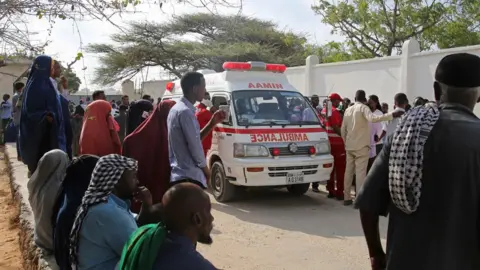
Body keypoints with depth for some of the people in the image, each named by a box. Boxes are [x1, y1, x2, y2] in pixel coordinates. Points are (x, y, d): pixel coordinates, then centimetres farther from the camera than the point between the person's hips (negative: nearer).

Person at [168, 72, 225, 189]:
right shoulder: (186, 111, -16)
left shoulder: (177, 108, 15)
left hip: (179, 175, 10)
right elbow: (194, 145, -17)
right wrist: (206, 170, -2)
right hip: (189, 177, -10)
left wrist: (212, 123, 9)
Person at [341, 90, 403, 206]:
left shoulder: (348, 110, 12)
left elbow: (343, 129, 14)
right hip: (361, 146, -6)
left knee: (349, 171, 11)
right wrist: (392, 115, -30)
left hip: (349, 146, 6)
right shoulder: (363, 108, -7)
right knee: (360, 173, -5)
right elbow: (373, 118, -28)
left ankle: (347, 198, 16)